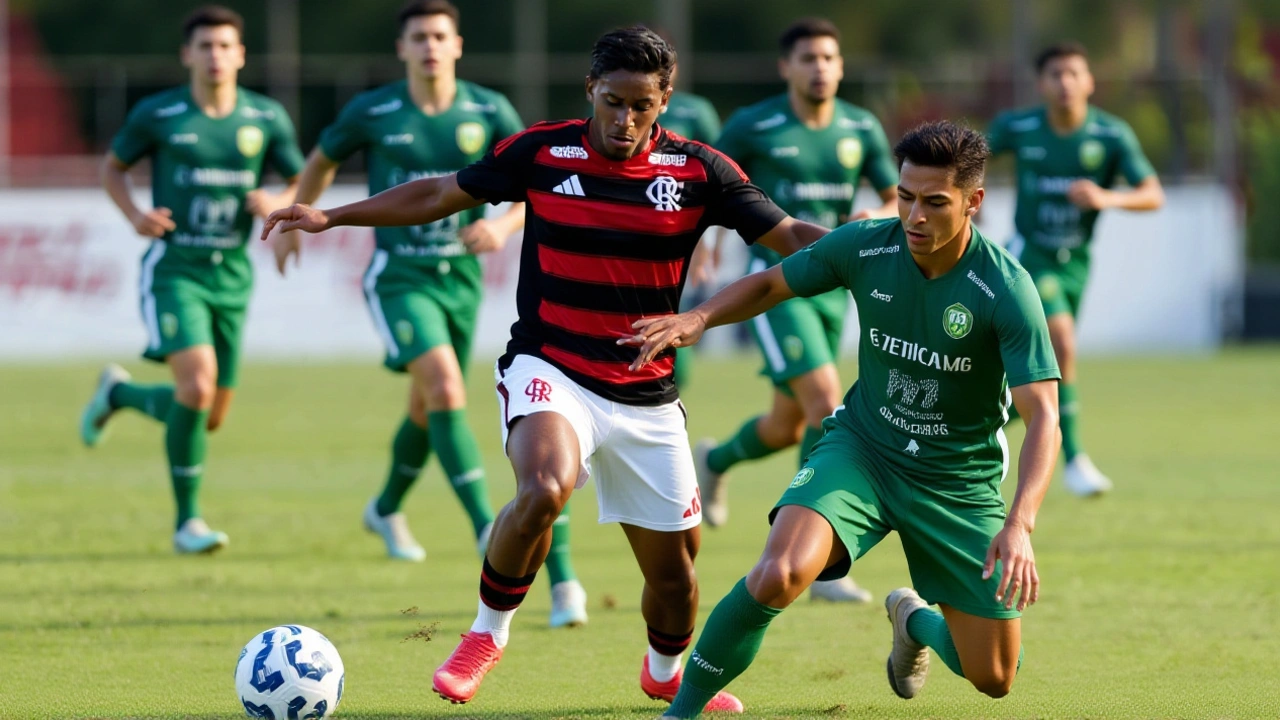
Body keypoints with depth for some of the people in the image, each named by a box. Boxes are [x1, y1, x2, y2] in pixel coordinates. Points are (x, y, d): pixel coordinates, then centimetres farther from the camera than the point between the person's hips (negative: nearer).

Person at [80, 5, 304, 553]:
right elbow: (113, 167, 10)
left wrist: (279, 203, -14)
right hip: (174, 268, -4)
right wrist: (134, 215, -9)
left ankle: (119, 393, 37)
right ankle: (187, 520, -9)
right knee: (197, 387, -23)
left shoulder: (267, 119, 1)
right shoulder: (156, 115, -5)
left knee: (211, 418, 8)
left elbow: (303, 185, 10)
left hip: (232, 276, 4)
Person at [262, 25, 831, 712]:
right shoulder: (541, 152, -4)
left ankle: (665, 671, 42)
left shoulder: (698, 171, -4)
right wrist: (331, 216, 6)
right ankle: (488, 631, -9)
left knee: (673, 566, 8)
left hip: (646, 396, 2)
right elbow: (439, 194, 8)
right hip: (549, 368, -2)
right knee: (544, 489, -33)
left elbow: (790, 236, -5)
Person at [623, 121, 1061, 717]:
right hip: (862, 449, 1)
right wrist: (698, 318, -15)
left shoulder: (1006, 289, -23)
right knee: (781, 575, -30)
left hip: (959, 483, 0)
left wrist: (1019, 524, -42)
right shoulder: (865, 248, -13)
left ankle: (913, 620, 39)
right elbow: (769, 284, 6)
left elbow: (1042, 416, -28)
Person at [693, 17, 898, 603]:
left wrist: (878, 217, -16)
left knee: (789, 427, 16)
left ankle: (715, 461, 51)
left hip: (832, 287, 6)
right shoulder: (753, 127, -9)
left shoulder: (862, 129, 2)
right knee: (826, 403, -21)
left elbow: (899, 202, 5)